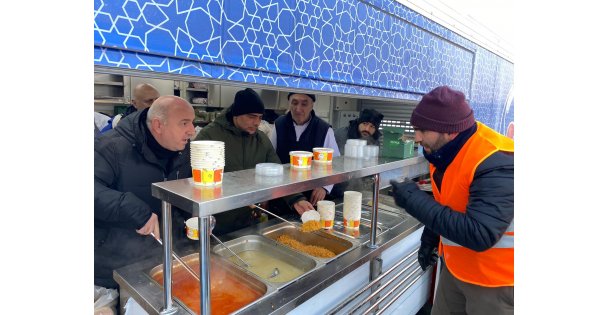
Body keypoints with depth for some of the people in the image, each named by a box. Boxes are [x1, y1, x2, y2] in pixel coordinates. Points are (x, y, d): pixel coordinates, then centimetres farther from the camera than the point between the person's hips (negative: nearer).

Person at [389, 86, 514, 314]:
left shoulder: (496, 163, -30)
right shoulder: (445, 150, -4)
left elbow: (479, 235, -35)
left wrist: (414, 199, -32)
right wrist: (430, 239, 8)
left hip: (495, 281, -7)